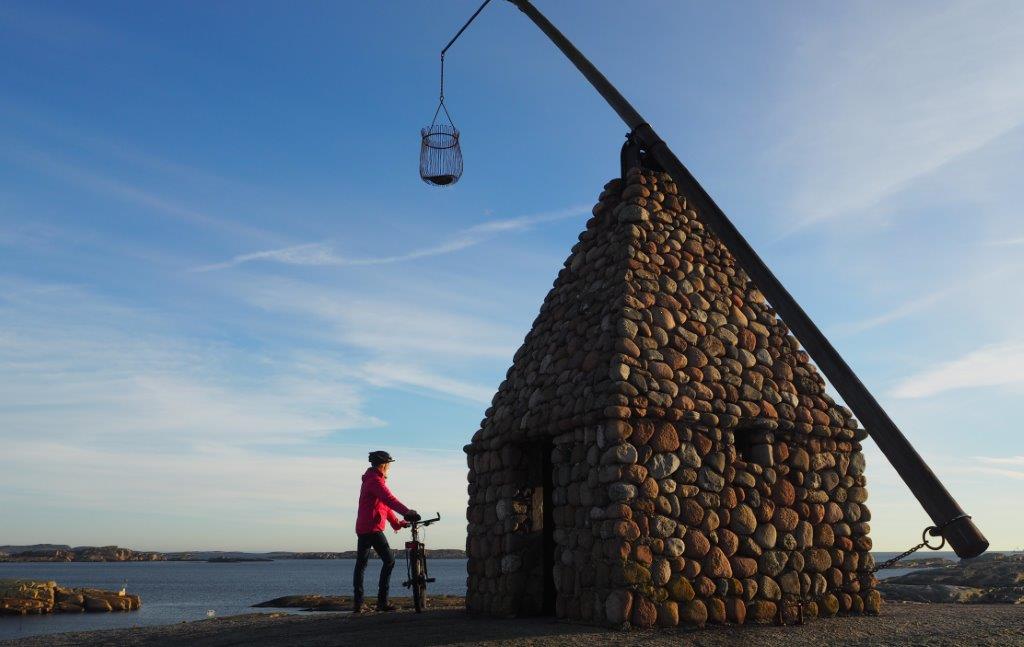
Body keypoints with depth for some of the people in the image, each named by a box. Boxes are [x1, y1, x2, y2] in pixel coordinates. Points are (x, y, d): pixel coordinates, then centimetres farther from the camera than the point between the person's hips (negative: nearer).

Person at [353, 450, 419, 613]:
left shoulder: (370, 480, 22)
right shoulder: (375, 480, -11)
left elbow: (384, 505, 26)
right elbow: (389, 499, -26)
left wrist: (397, 523, 25)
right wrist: (407, 512, -35)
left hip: (362, 528, 11)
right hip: (373, 528, -11)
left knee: (360, 564, 9)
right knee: (389, 560, -7)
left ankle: (357, 604, 10)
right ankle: (382, 602, -8)